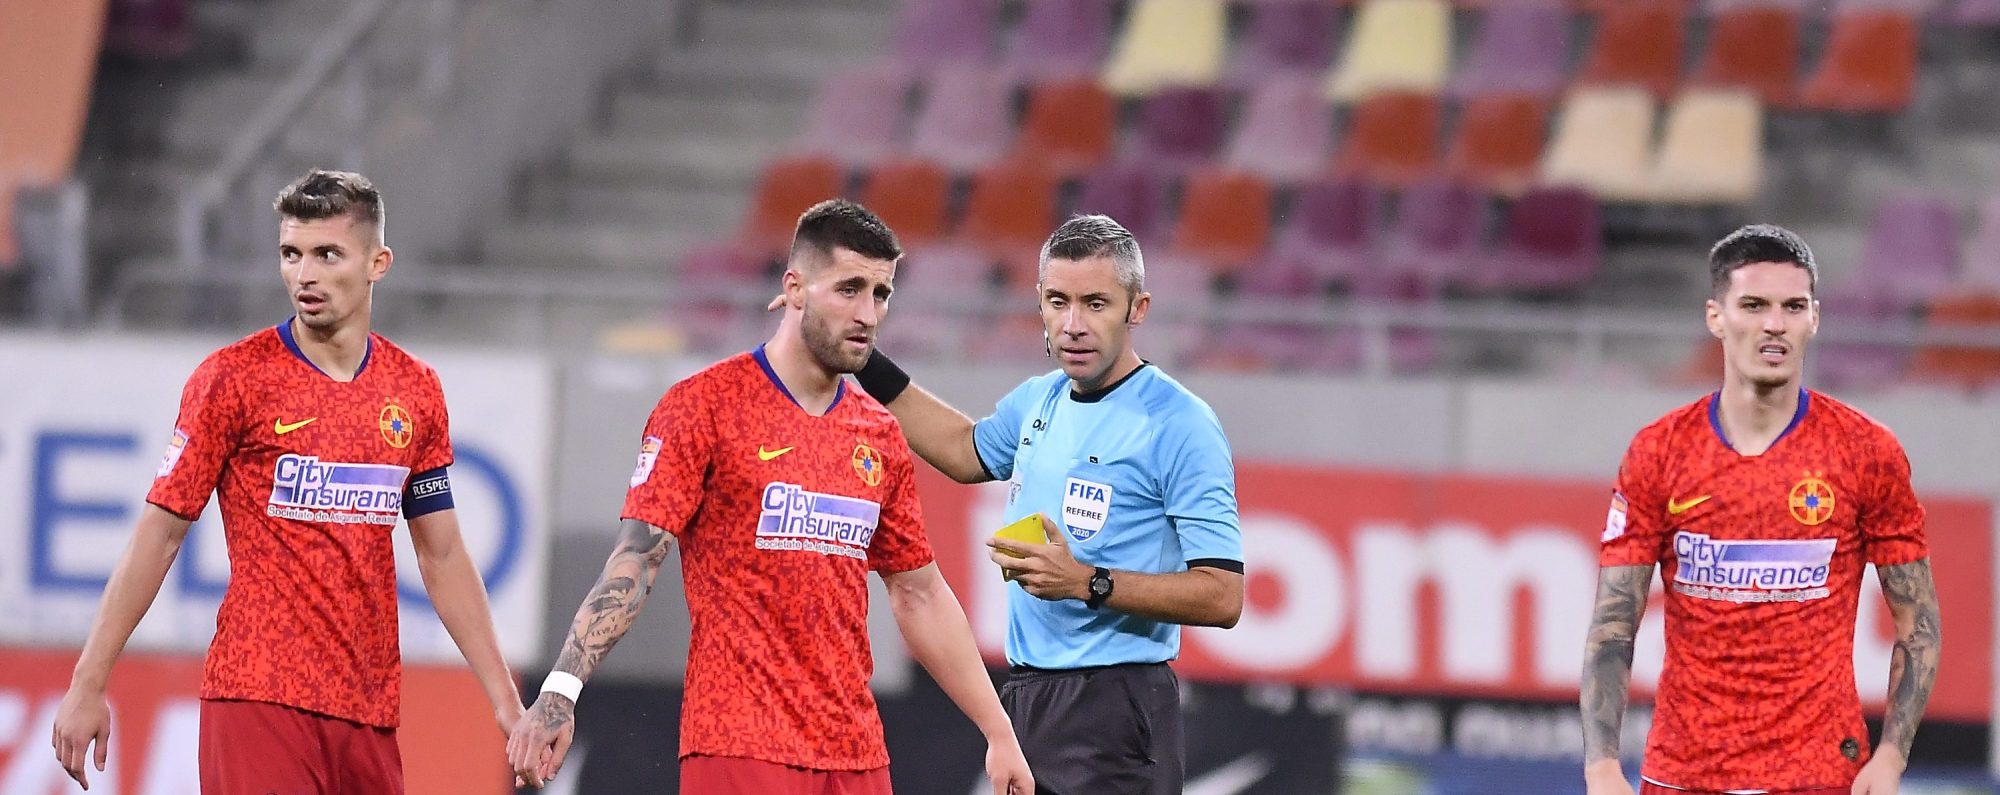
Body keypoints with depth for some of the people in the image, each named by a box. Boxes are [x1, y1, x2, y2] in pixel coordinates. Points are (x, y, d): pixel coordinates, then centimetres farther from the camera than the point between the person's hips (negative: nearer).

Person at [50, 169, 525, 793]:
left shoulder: (415, 389, 11)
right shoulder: (233, 378, -2)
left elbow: (442, 557, 17)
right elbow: (158, 536, -1)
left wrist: (505, 699, 12)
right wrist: (87, 687, -4)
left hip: (370, 712, 4)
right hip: (258, 696, -4)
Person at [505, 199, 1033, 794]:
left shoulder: (880, 436, 14)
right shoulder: (706, 404, -3)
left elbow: (919, 594, 20)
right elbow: (637, 557, -9)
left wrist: (998, 731, 19)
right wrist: (560, 692, -20)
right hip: (740, 743, -5)